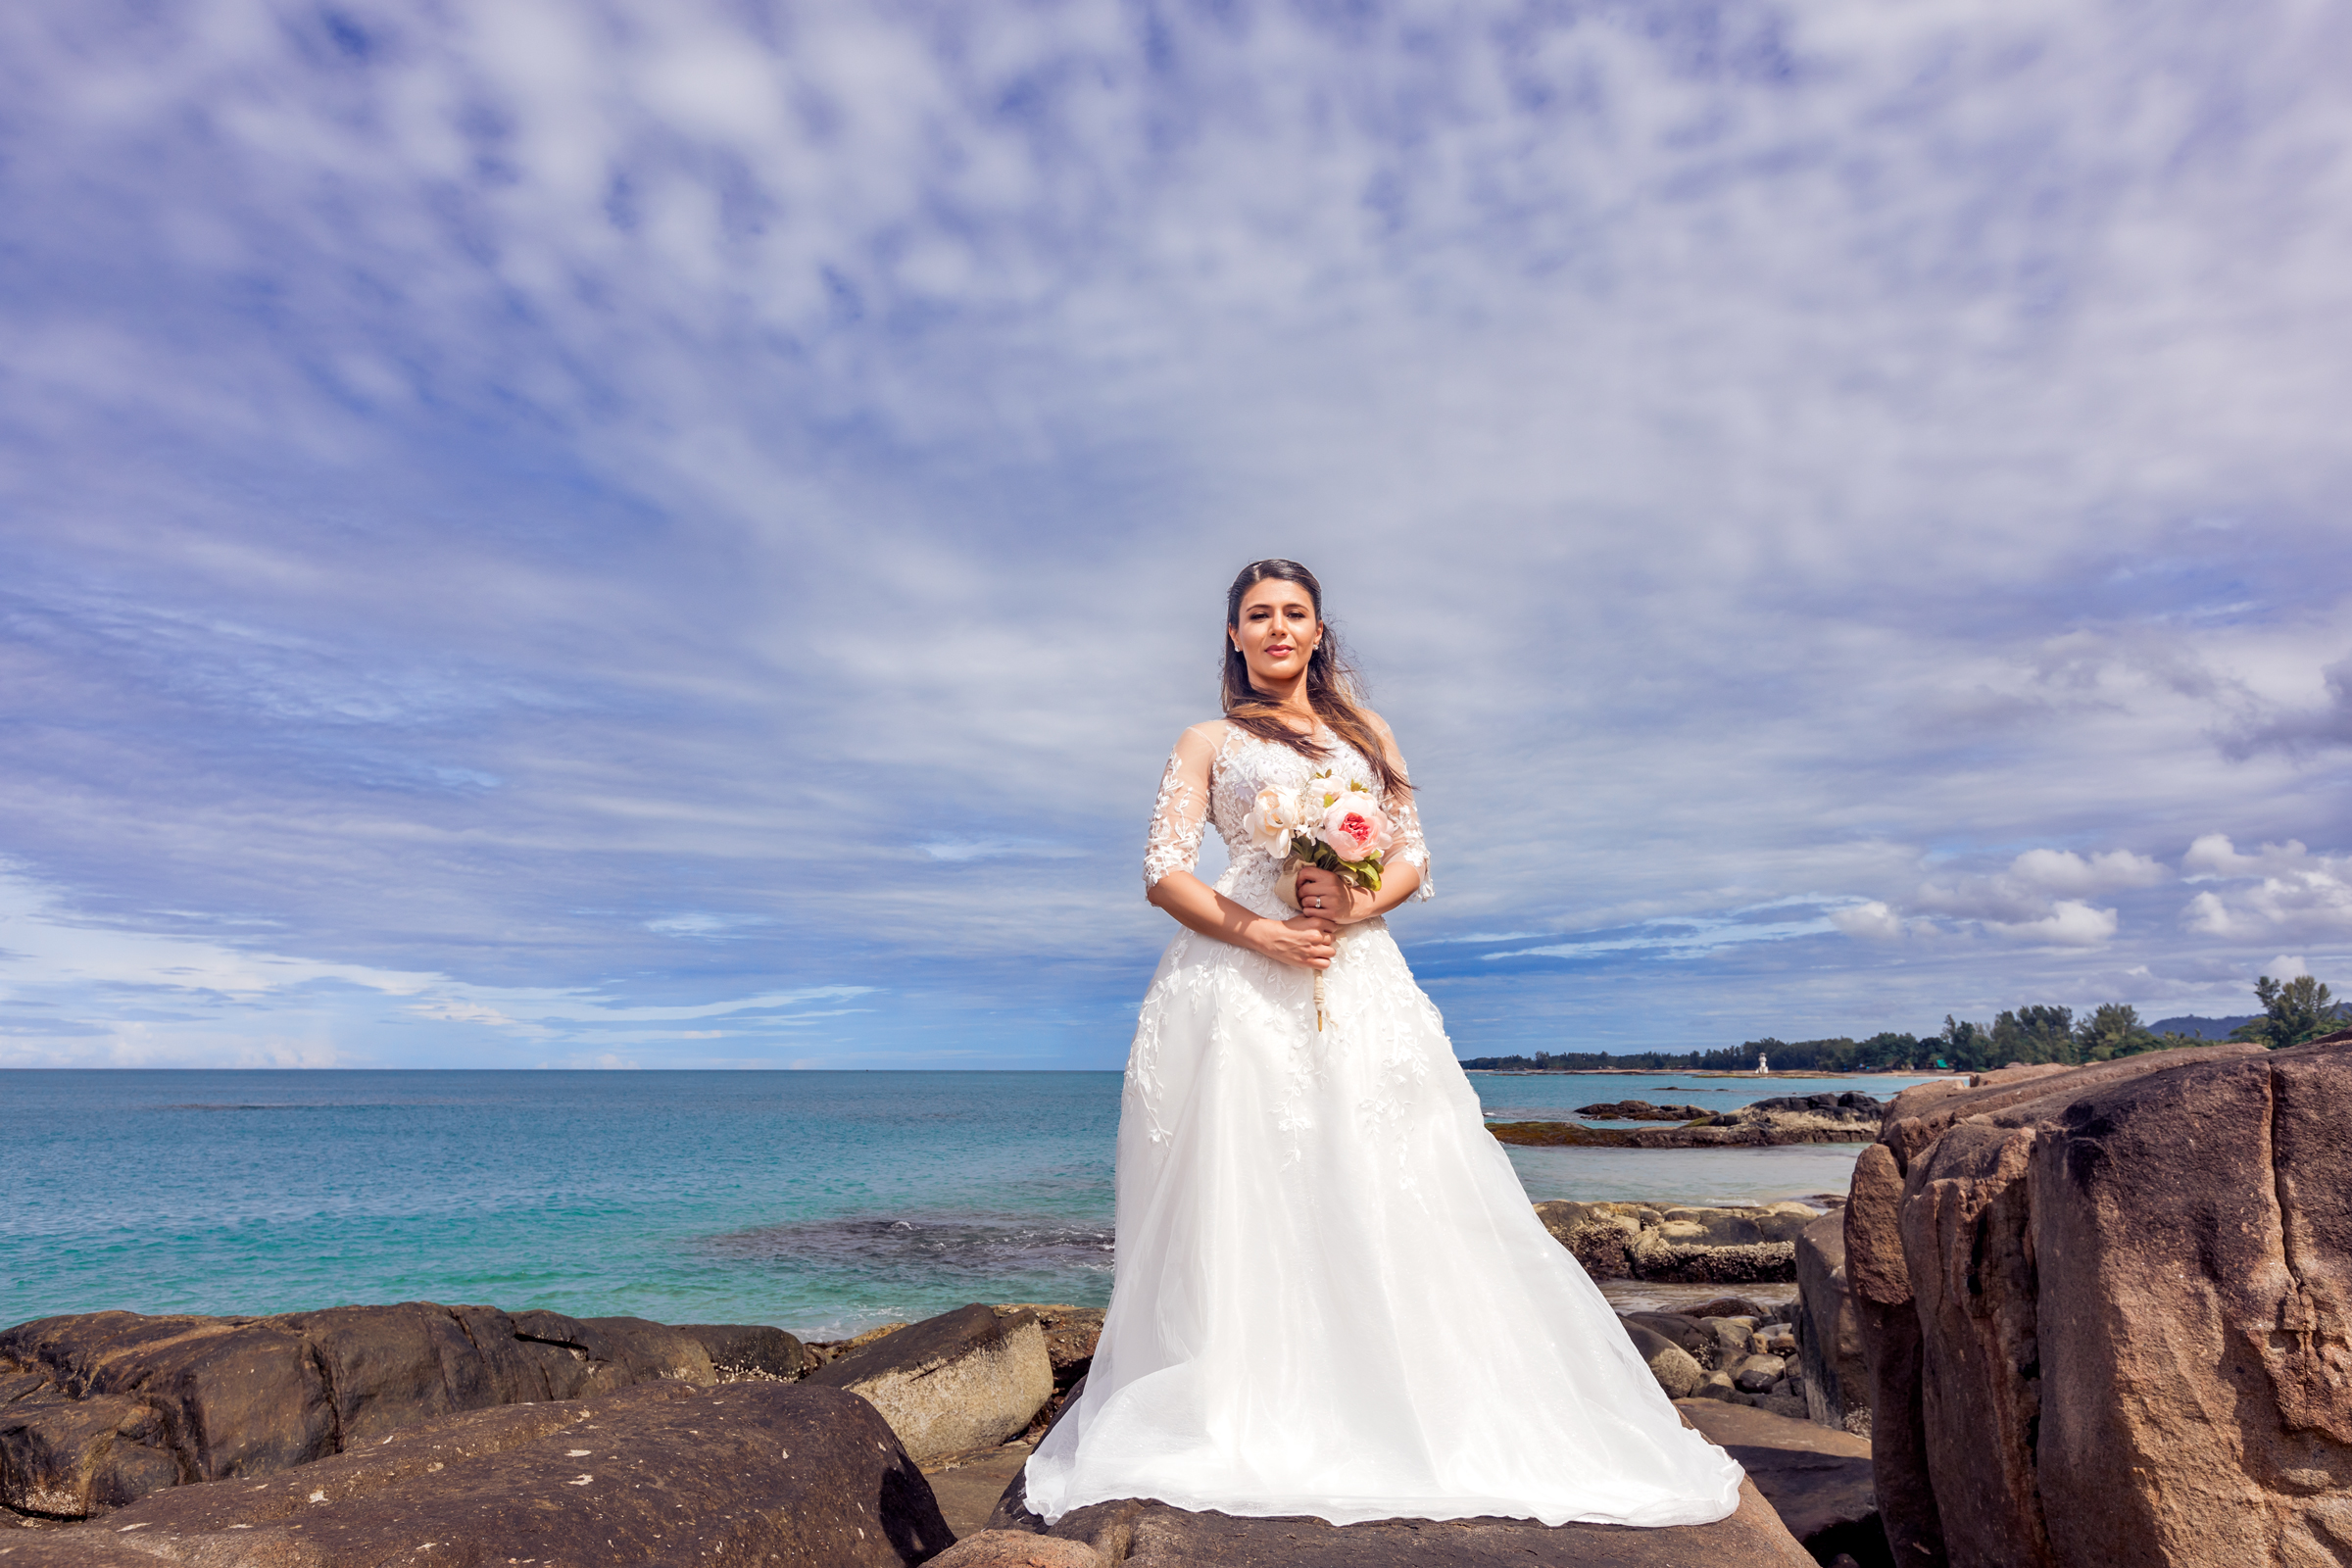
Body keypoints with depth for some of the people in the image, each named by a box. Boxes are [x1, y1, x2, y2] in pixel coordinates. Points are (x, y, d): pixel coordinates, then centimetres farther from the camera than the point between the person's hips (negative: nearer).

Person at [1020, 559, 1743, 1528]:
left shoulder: (1367, 735, 20)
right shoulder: (1209, 743, 12)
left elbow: (1413, 860, 12)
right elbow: (1164, 874, 2)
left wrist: (1352, 905, -9)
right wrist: (1260, 932, -13)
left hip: (1357, 976, 3)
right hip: (1242, 982, -2)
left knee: (1383, 1195, -1)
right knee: (1245, 1200, -5)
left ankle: (1411, 1419, 11)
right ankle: (1240, 1422, 6)